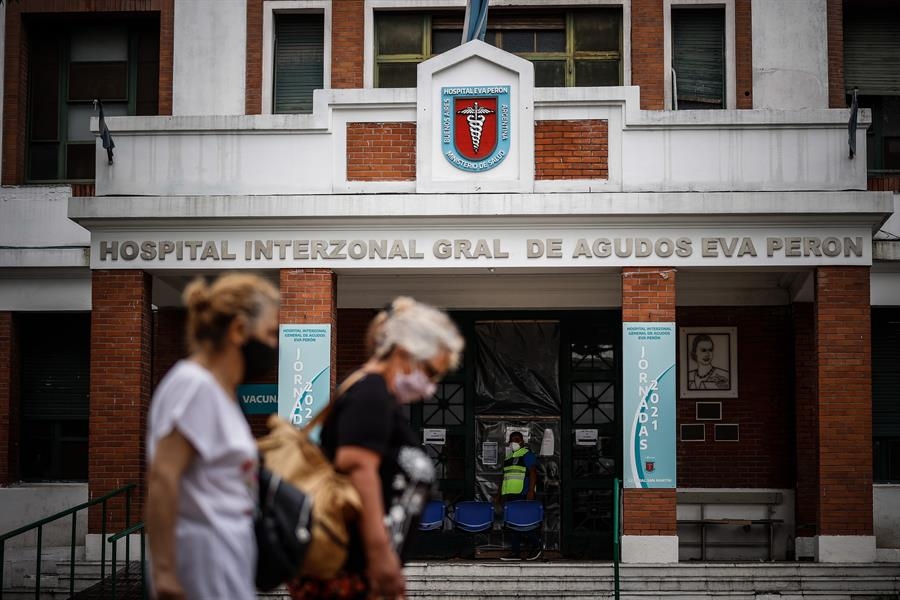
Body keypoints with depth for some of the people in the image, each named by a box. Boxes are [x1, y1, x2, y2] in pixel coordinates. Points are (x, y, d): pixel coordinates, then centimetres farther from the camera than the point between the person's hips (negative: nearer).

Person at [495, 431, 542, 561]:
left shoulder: (527, 454, -3)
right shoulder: (508, 457, 22)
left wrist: (531, 491, -20)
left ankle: (537, 544, 2)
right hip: (509, 495, 8)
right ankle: (516, 552, 7)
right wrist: (499, 494, 23)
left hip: (522, 494, -8)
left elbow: (533, 473, -11)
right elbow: (504, 477, 26)